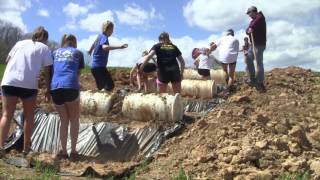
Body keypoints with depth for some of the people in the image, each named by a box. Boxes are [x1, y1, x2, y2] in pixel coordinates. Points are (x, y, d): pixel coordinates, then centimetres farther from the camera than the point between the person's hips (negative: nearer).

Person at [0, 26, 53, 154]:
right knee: (29, 116, 12)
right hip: (29, 84, -2)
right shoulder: (44, 48, 10)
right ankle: (26, 147, 17)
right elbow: (47, 71, 4)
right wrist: (48, 89, 9)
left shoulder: (20, 43, 20)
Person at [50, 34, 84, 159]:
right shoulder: (78, 53, 16)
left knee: (64, 121, 17)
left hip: (55, 88, 3)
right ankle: (73, 151, 9)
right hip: (71, 87, -3)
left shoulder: (55, 53, 23)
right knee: (74, 120, 12)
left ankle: (63, 151, 14)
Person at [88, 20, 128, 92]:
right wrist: (119, 47, -45)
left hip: (95, 66, 10)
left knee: (101, 87, 18)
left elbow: (94, 44, 37)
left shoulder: (100, 36, 15)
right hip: (99, 66, -10)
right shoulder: (104, 37, -14)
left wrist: (90, 51, 57)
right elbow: (105, 47, -38)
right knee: (110, 85, -15)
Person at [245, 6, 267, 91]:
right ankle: (252, 78, 20)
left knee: (259, 62, -10)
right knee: (248, 59, 14)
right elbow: (247, 30, 6)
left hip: (259, 44, -10)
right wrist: (248, 30, -18)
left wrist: (251, 27, -26)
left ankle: (260, 83, -8)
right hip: (254, 44, 10)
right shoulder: (253, 21, 17)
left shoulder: (260, 16, -7)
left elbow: (259, 18, -33)